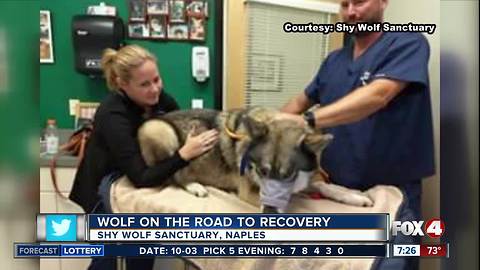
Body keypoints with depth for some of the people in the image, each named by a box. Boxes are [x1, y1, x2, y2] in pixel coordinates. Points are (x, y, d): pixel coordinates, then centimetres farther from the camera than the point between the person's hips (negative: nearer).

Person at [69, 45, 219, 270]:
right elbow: (142, 179, -36)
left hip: (130, 184, 6)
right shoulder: (113, 116, -33)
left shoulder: (158, 97, -15)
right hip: (101, 188, -5)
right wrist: (184, 154, -46)